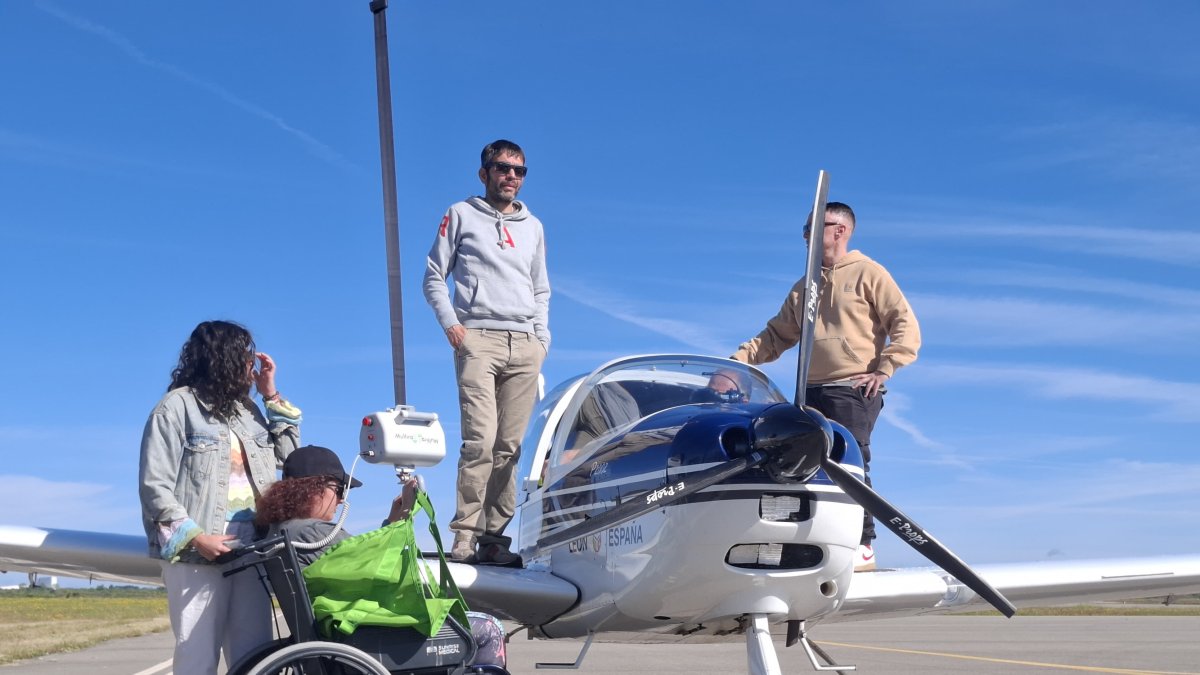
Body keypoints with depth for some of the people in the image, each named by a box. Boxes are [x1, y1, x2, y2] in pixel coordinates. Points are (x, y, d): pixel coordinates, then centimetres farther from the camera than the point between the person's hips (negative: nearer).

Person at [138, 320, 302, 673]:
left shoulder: (247, 409, 20)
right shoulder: (178, 405, -1)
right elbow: (154, 485, -7)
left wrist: (272, 396, 17)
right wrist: (195, 537, -16)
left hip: (250, 552, 6)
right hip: (197, 555, -6)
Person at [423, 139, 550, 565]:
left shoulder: (532, 226, 23)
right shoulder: (461, 215, 12)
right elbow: (433, 277, 9)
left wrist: (542, 338, 12)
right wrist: (450, 322, -5)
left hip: (525, 344, 4)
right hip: (478, 338, -4)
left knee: (509, 446, -2)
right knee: (480, 439, -16)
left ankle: (495, 537, 0)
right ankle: (465, 533, -14)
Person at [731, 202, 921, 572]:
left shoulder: (868, 274, 3)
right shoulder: (804, 288, 22)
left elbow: (906, 326, -2)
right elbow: (776, 336, 21)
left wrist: (884, 369, -11)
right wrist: (737, 359, 9)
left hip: (854, 392, -6)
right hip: (812, 392, 6)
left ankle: (863, 546, -6)